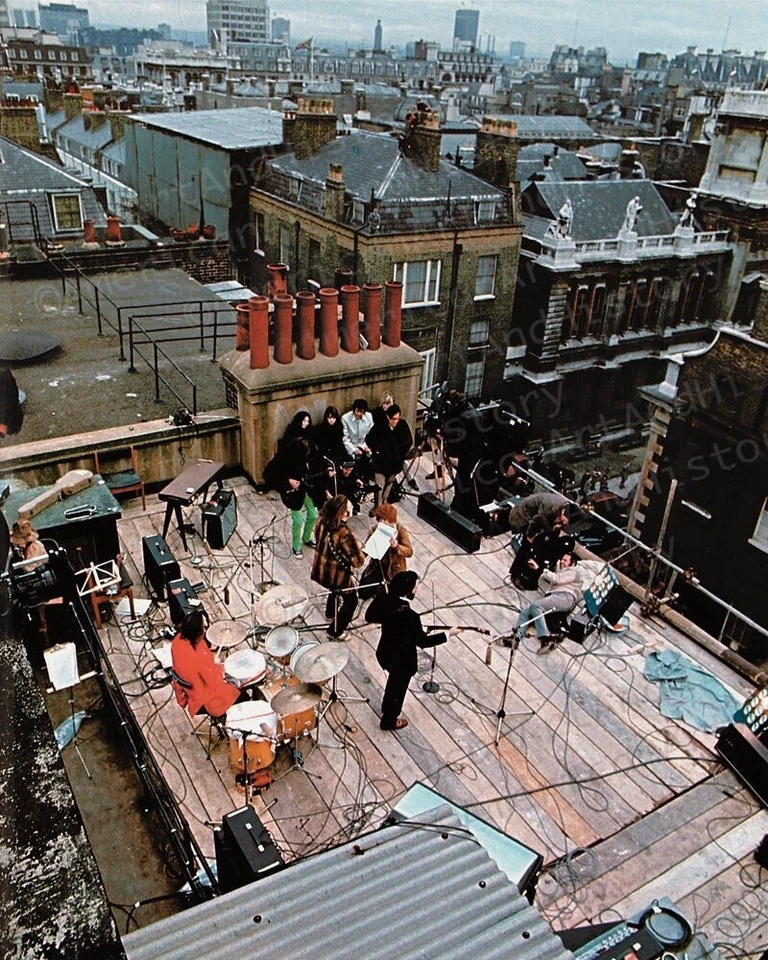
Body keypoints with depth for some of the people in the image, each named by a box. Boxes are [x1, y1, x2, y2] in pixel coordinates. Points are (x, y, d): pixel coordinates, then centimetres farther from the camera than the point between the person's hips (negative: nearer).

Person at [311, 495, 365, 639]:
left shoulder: (322, 522, -13)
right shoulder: (345, 534, -34)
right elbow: (358, 561, -28)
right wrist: (359, 548, -11)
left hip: (319, 571, 7)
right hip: (336, 576, -7)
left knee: (335, 588, 39)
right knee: (351, 601, 21)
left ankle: (330, 613, 60)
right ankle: (335, 631, 33)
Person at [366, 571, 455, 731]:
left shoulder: (383, 599, -18)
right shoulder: (409, 616, -38)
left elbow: (369, 616, -1)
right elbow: (422, 641, -25)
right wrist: (448, 634, -16)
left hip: (385, 653, 7)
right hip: (402, 660, -7)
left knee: (394, 680, 35)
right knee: (398, 688, 22)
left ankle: (387, 707, 60)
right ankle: (389, 720, 47)